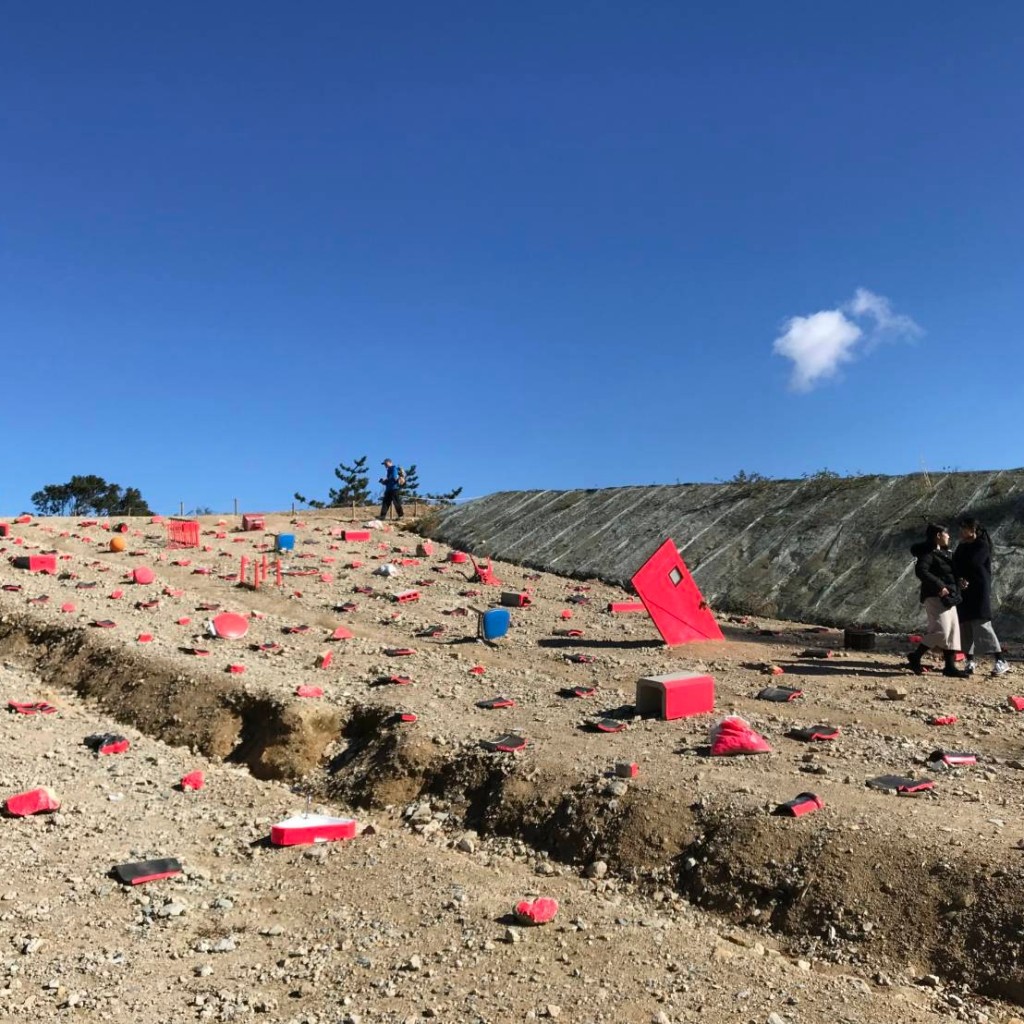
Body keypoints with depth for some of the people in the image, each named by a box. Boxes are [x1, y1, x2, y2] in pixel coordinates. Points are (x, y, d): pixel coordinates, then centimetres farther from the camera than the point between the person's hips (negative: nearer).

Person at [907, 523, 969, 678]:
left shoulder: (943, 552, 18)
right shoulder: (928, 553, -13)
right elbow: (920, 571, -28)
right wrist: (939, 586, -31)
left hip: (948, 597, 10)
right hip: (935, 596, -10)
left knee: (953, 630, 7)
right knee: (940, 630, -15)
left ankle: (950, 666, 10)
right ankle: (915, 656, -3)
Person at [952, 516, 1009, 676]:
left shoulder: (982, 546, -6)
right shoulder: (962, 546, 17)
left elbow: (971, 565, -17)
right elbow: (956, 566, 9)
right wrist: (959, 579, -12)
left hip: (978, 591, -7)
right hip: (963, 591, 7)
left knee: (981, 625, -14)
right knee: (965, 625, 4)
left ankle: (1001, 662, -11)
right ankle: (970, 661, 9)